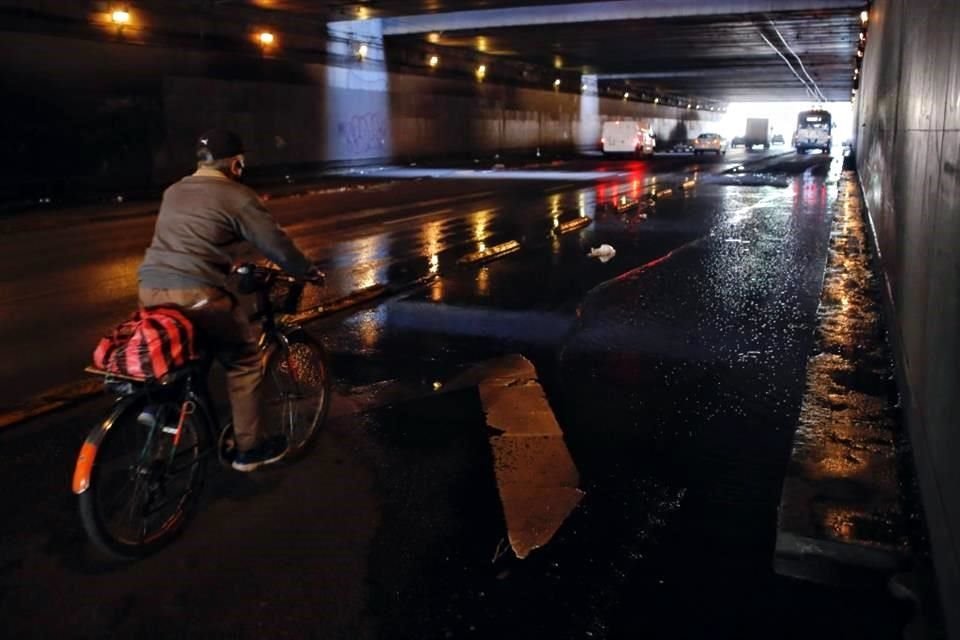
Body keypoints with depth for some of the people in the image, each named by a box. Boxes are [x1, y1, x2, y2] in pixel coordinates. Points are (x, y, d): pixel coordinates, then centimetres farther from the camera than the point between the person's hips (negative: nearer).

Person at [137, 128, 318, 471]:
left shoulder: (173, 192, 22)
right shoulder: (237, 196, 0)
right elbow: (276, 244, 0)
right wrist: (307, 270, 16)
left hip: (150, 288, 7)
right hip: (195, 292, -7)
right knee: (244, 361, 7)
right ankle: (249, 448, 12)